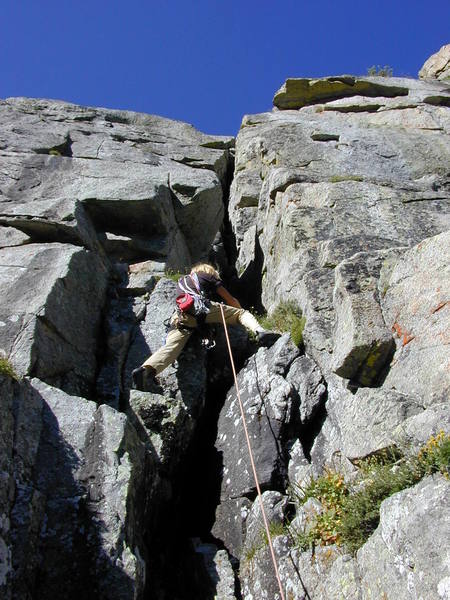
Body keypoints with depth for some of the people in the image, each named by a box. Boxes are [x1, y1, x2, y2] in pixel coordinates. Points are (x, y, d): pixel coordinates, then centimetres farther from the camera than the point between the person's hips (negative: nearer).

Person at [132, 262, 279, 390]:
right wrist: (242, 313, 50)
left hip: (180, 315, 3)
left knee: (171, 346, -17)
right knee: (241, 312, 8)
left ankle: (145, 369, -43)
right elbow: (232, 301, 34)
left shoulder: (182, 280, 43)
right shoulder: (209, 277, 32)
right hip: (203, 307, -3)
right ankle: (259, 332, -21)